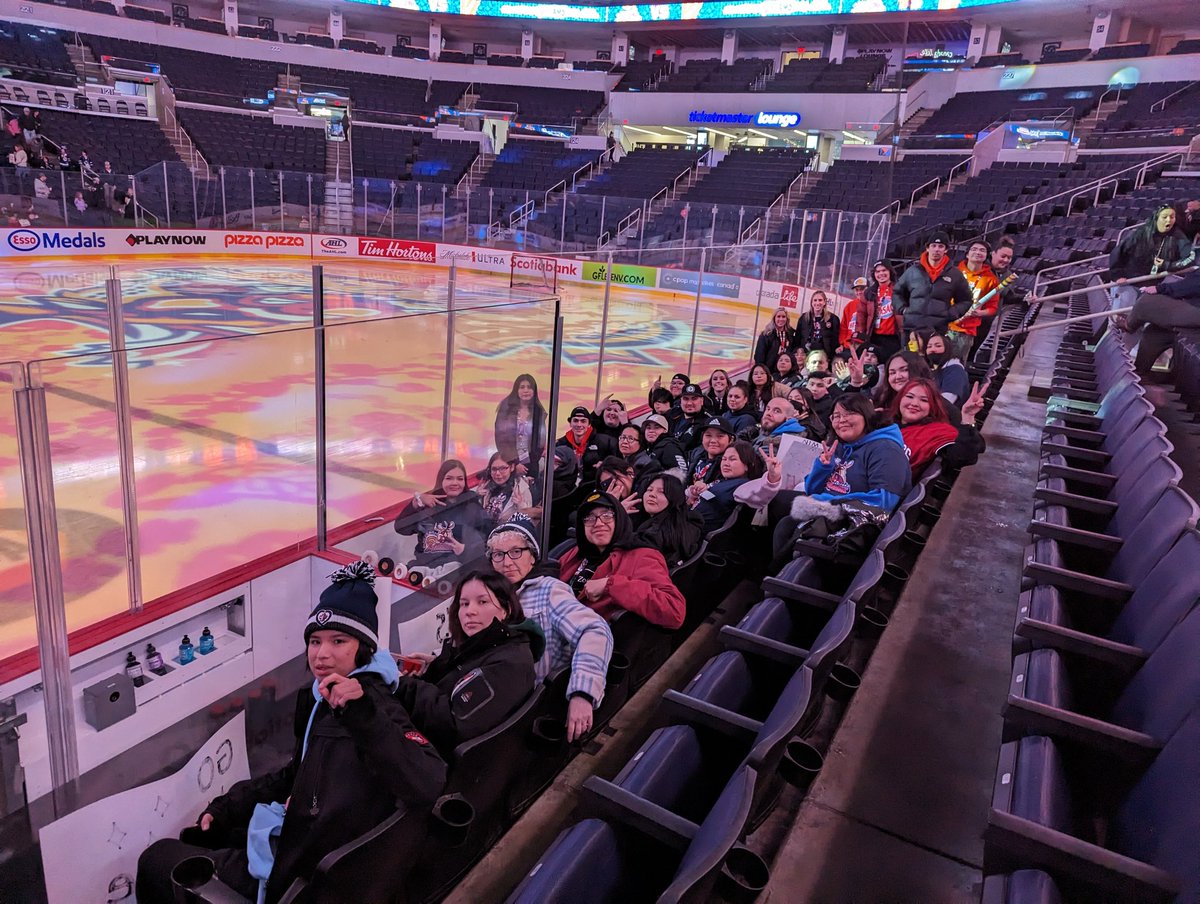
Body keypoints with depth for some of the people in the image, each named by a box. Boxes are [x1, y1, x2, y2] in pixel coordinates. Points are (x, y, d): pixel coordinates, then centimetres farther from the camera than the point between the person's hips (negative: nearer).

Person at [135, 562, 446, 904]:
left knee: (156, 861, 10)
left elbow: (427, 786, -41)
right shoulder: (322, 700, 4)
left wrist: (365, 713, -48)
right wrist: (225, 808, 14)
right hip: (294, 841, 9)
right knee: (202, 834, 32)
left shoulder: (373, 706, -25)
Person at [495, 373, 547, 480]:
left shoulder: (539, 411, 4)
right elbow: (501, 438, -6)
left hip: (531, 463, 2)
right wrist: (514, 462, -13)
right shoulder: (506, 409, -3)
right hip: (509, 463, -2)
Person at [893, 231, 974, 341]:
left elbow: (966, 301, 16)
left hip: (939, 329, -1)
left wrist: (951, 313, 1)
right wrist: (903, 309, 7)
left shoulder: (955, 274, 7)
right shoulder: (914, 270, 10)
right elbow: (897, 292, 22)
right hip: (911, 327, 1)